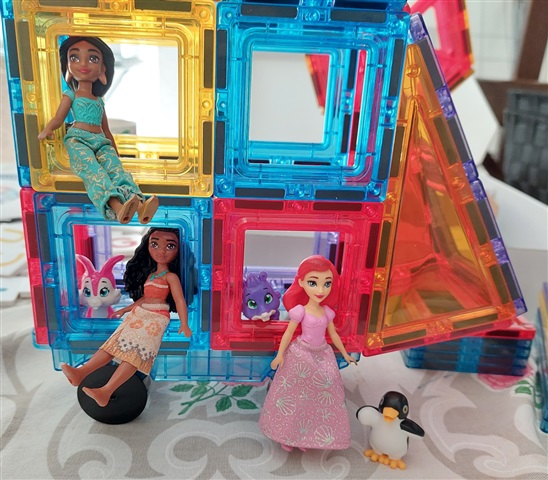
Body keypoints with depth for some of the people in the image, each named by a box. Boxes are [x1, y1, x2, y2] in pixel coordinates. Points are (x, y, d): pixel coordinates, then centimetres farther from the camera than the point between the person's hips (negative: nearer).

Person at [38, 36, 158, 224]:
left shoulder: (99, 101, 27)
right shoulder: (70, 95, 15)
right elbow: (58, 119, 7)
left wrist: (115, 151, 28)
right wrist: (46, 130, -11)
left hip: (101, 142, 4)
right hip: (78, 140, -4)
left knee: (116, 168, -26)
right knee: (93, 171, -32)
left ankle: (140, 206, -51)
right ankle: (118, 207, -58)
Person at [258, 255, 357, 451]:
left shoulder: (327, 311, -3)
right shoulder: (300, 311, -17)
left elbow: (333, 334, 10)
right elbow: (288, 333, -10)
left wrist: (345, 354, 17)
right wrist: (280, 355, -13)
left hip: (322, 356, 5)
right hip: (301, 356, -5)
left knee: (321, 396, 12)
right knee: (297, 395, 8)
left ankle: (305, 435, 31)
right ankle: (289, 435, 30)